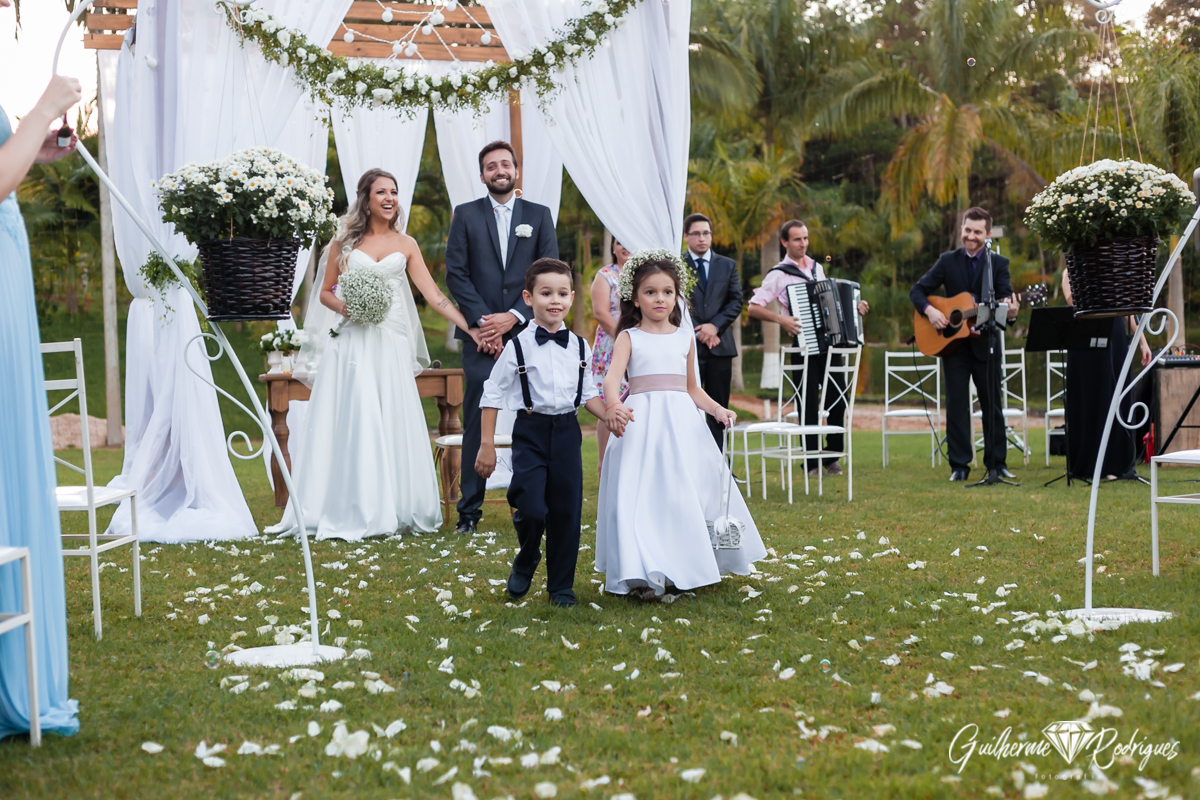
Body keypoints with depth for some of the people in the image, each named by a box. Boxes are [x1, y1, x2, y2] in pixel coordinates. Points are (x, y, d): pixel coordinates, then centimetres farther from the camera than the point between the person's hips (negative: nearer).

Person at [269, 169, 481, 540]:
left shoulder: (405, 244, 9)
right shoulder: (344, 242, 8)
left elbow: (433, 294, 3)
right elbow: (325, 292, 12)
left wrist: (471, 328, -6)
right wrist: (345, 307, -10)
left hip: (391, 344, 1)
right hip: (353, 342, -1)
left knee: (391, 423, -1)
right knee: (351, 423, -5)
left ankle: (392, 509, 6)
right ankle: (351, 512, -2)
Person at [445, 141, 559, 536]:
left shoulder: (539, 215, 10)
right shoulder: (466, 215, 8)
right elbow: (456, 273, 1)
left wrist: (514, 316, -9)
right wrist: (482, 321, -9)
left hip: (527, 330, 1)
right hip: (481, 336, -1)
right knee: (477, 424, -2)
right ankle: (469, 509, 3)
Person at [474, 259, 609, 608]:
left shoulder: (579, 346, 6)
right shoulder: (519, 347, -5)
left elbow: (588, 394, 15)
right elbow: (492, 395, -2)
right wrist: (486, 445, -5)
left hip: (567, 431, 3)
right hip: (531, 431, -3)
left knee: (566, 511, 5)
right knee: (531, 507, -15)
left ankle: (561, 586, 19)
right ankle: (526, 560, 18)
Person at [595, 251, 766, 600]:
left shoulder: (685, 337, 14)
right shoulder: (629, 337, 2)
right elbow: (612, 378, -14)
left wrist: (716, 408, 3)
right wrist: (613, 405, -35)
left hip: (682, 423, 4)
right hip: (642, 423, -4)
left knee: (688, 490, 3)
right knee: (642, 495, -10)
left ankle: (686, 567, 16)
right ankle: (644, 574, -9)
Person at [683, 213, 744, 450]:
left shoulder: (728, 265, 13)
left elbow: (736, 301, 6)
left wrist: (715, 326, -9)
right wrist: (700, 332, -9)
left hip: (720, 345, 3)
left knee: (719, 408, 4)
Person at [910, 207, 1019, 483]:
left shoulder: (999, 263, 2)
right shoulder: (947, 261, 4)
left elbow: (1005, 297, -8)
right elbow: (918, 290, 3)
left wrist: (1010, 310, -31)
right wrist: (929, 310, -16)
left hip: (986, 343, 0)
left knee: (992, 404, 5)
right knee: (956, 404, 1)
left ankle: (997, 463, 14)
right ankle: (959, 465, 6)